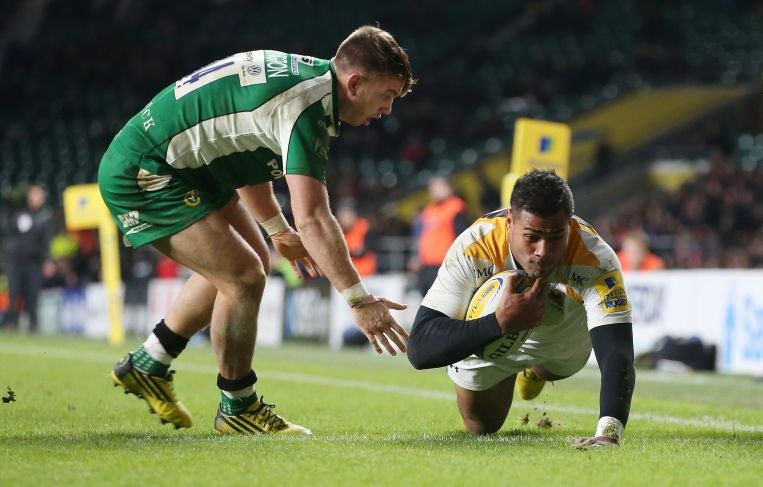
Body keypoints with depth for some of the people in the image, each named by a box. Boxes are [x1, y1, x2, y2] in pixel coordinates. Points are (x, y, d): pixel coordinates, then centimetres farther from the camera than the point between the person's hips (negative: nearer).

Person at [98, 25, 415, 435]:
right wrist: (359, 299, -30)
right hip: (143, 175, -11)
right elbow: (312, 219, -32)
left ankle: (147, 366, 29)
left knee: (251, 260, 18)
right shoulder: (304, 107, -25)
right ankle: (238, 409, 4)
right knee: (243, 277, -15)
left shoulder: (305, 74, 6)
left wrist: (278, 230, 28)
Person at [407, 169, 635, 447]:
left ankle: (534, 370, 62)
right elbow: (419, 349, -44)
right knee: (481, 428, 21)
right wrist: (501, 322, -57)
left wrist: (608, 434, -71)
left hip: (566, 337, 0)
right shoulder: (473, 249, -43)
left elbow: (618, 356, -53)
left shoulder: (595, 260, -44)